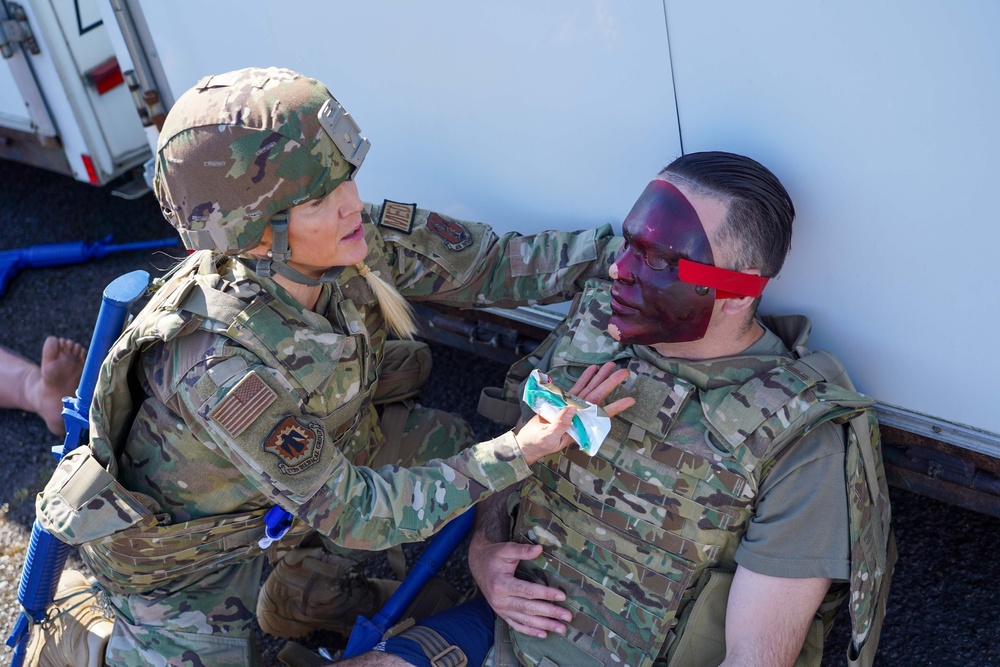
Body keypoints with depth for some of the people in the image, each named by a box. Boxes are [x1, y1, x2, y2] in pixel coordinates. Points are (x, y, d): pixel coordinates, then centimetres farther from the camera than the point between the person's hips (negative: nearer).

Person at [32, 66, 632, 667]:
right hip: (178, 545, -6)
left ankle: (306, 590, 24)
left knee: (447, 446, 6)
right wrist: (515, 452, -35)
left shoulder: (358, 236, -27)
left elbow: (494, 263, -16)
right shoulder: (221, 369, -42)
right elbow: (351, 512, -31)